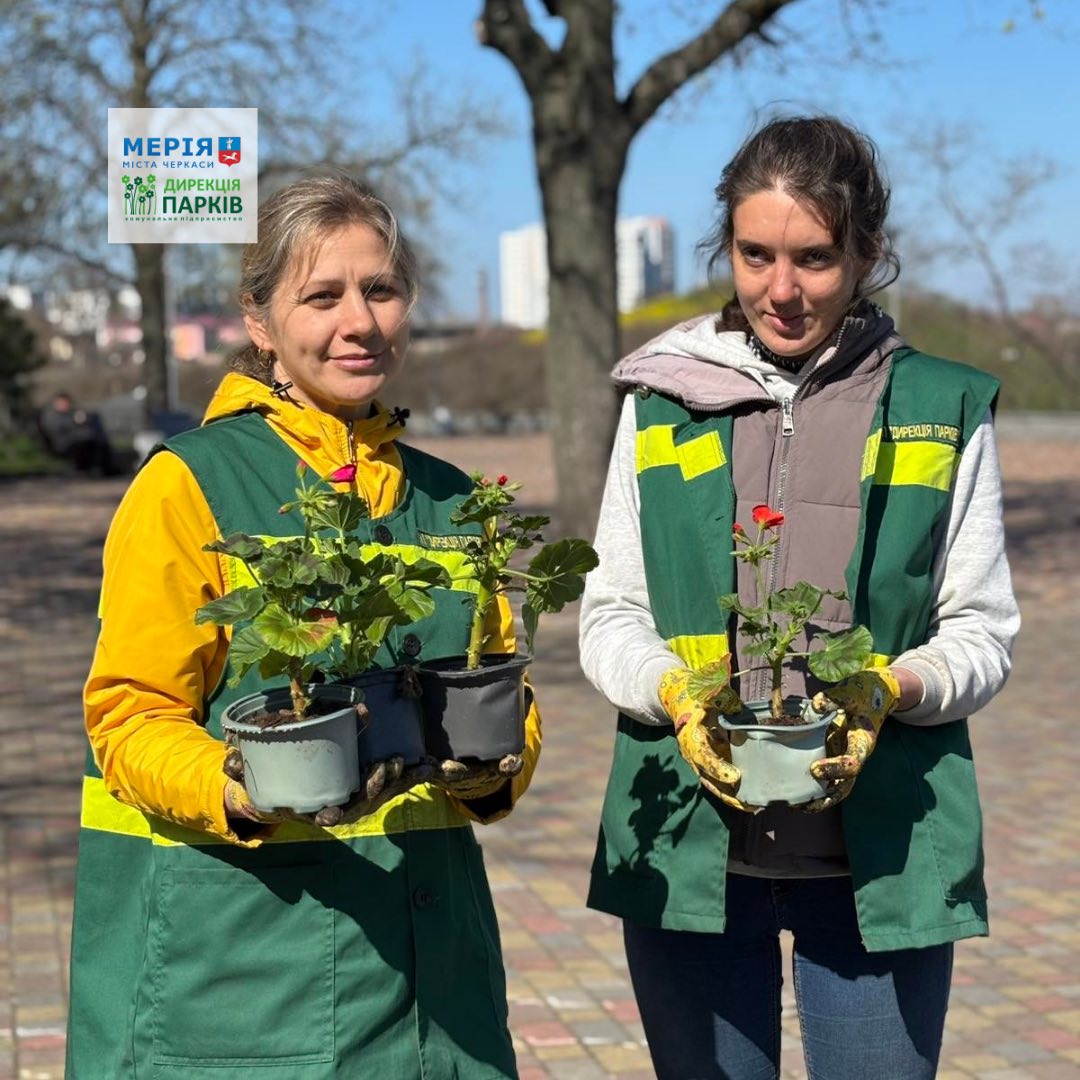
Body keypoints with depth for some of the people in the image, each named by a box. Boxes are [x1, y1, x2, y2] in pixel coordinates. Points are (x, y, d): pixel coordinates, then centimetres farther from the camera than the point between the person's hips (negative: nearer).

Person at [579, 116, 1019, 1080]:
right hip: (688, 850, 1)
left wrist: (887, 688, -16)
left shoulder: (944, 411, 4)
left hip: (880, 857, -1)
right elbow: (609, 618, 7)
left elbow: (982, 634, 4)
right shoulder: (662, 402, 7)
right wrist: (674, 692, -14)